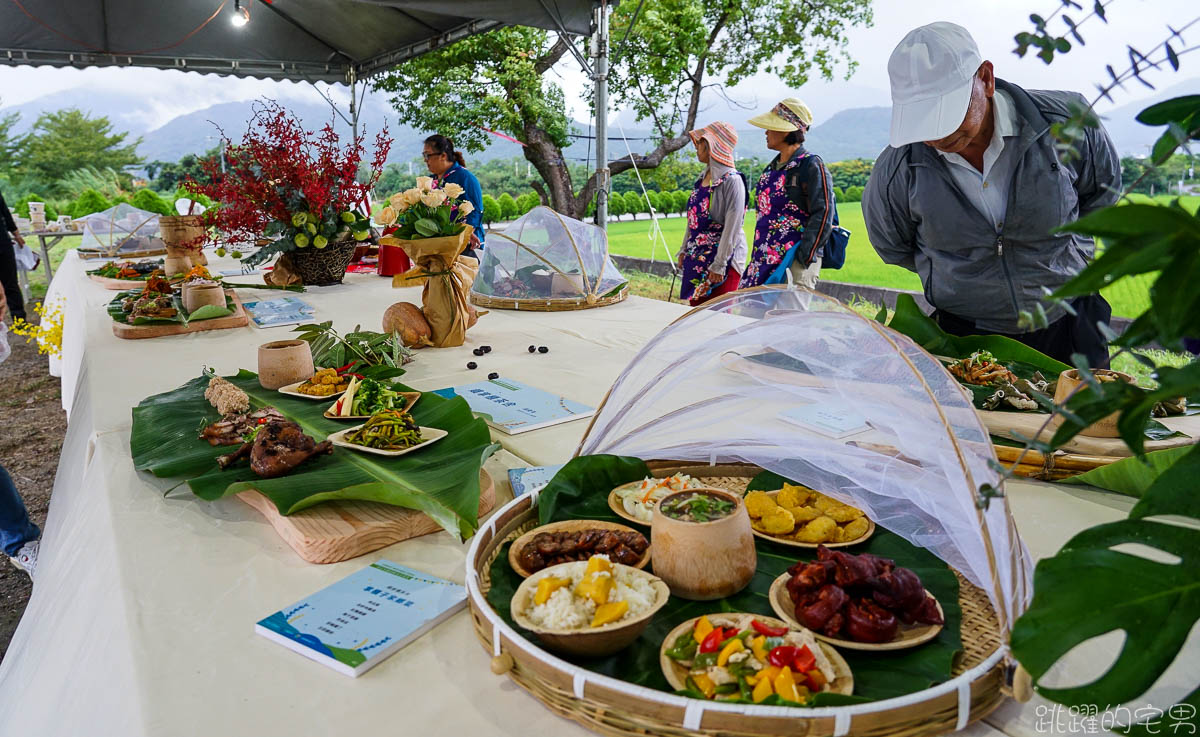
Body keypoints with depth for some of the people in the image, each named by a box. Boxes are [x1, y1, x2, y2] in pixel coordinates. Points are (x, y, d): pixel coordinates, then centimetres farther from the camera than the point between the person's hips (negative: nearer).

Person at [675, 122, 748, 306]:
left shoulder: (731, 180, -14)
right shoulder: (703, 178, 11)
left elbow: (732, 228, -18)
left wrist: (719, 265, -21)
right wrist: (684, 249, 16)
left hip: (723, 257, -8)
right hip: (697, 256, 8)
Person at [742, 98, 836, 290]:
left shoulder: (811, 164, -7)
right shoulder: (772, 168, 18)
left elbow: (823, 213, -13)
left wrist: (805, 255, -19)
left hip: (794, 261, -8)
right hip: (765, 259, 8)